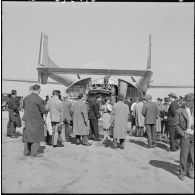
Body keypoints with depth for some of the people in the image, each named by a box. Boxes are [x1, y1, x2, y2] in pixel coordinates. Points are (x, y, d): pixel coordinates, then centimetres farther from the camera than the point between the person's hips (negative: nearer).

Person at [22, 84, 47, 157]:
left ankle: (26, 151, 25)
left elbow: (24, 107, 12)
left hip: (27, 119, 6)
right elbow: (43, 111, -14)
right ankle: (34, 152, 8)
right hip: (37, 120, -6)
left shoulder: (26, 98, 1)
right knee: (36, 135, 5)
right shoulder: (39, 99, -18)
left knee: (27, 135, 15)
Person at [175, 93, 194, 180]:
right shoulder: (179, 111, -3)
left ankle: (189, 171, 26)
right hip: (185, 135, -4)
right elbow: (177, 125, -2)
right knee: (184, 154, 1)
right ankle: (182, 172, 16)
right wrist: (182, 133, -10)